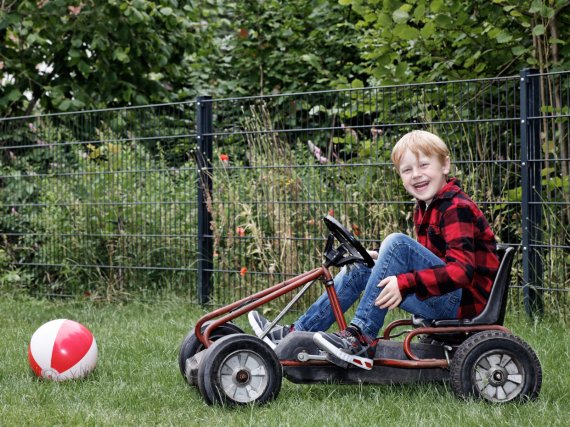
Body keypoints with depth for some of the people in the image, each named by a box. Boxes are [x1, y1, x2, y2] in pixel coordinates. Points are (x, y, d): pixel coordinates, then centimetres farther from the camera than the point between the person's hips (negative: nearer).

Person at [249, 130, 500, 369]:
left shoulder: (457, 208, -16)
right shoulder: (425, 209, 14)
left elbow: (462, 269, -29)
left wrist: (405, 283, -36)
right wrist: (383, 261, 3)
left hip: (465, 301, -10)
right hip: (440, 298, 10)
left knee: (397, 243, -25)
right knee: (360, 268, 7)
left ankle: (361, 338, -25)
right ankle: (296, 334, 4)